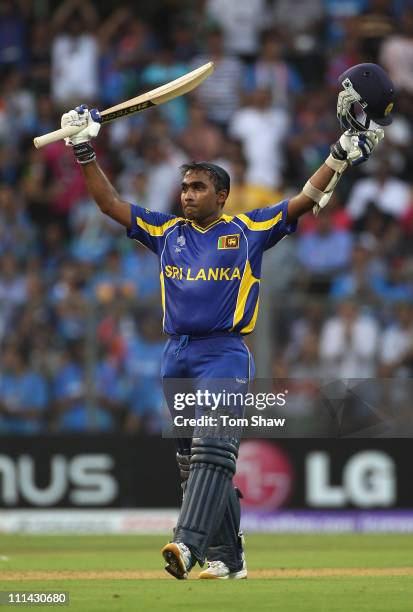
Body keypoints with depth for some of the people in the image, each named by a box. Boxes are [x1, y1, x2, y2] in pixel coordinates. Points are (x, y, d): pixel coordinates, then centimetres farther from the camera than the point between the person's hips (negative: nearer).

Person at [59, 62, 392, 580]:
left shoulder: (249, 230, 6)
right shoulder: (165, 231, 15)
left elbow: (305, 200, 4)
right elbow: (110, 204, 15)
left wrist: (342, 153, -5)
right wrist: (86, 153, 5)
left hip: (224, 354, -5)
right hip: (176, 357, 5)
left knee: (212, 450, -20)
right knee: (191, 460, 7)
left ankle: (189, 545, -35)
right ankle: (227, 557, 15)